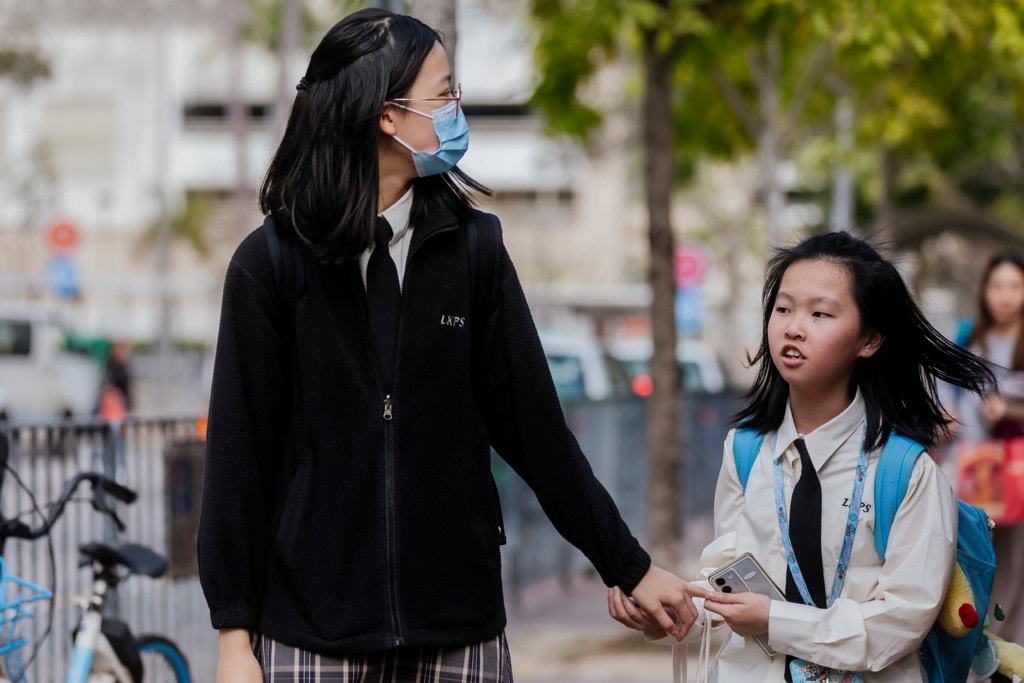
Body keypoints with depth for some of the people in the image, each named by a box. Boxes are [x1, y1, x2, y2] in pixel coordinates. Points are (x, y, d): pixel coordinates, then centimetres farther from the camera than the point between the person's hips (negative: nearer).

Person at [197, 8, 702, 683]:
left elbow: (535, 427, 8)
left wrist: (630, 567, 7)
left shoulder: (470, 250, 5)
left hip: (459, 627, 2)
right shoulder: (270, 264, -2)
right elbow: (237, 455, -1)